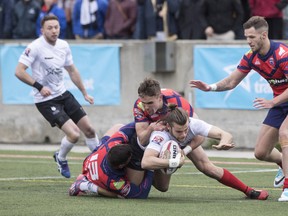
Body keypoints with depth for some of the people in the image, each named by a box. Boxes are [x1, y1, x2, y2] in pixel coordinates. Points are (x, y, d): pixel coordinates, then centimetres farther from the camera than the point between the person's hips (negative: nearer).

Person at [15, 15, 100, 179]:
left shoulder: (63, 46, 4)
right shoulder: (35, 47, -17)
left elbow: (72, 71, 18)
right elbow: (19, 71, -20)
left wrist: (85, 93, 21)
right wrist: (39, 86, -27)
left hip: (63, 94, 7)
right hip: (45, 100, -7)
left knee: (89, 129, 6)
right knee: (74, 134, -17)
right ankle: (61, 159, 13)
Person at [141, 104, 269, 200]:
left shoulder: (193, 124, -41)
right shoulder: (160, 135, -49)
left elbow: (226, 135, -43)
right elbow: (145, 162, -63)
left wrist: (224, 142, -67)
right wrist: (174, 163, -65)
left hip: (188, 143, 2)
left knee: (208, 168, -13)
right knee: (162, 187, -2)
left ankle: (248, 191, 1)